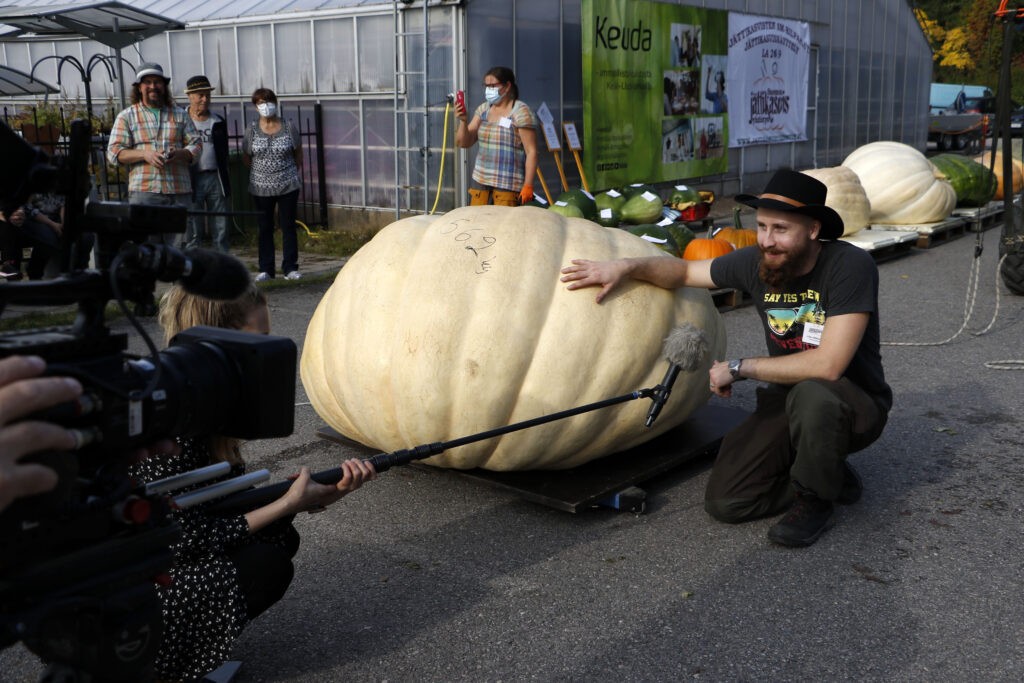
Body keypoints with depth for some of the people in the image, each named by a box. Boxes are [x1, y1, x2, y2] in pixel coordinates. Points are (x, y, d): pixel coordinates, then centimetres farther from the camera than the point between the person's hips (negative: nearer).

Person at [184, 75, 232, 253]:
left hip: (215, 178, 3)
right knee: (193, 233, 2)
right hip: (192, 179, -3)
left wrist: (224, 180, 6)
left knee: (221, 230, 6)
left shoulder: (219, 122, 12)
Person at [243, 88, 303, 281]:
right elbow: (246, 157, 10)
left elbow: (298, 154, 9)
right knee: (265, 228, 6)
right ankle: (265, 269, 13)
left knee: (288, 226, 3)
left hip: (288, 186, -1)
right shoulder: (251, 130, 0)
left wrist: (290, 171, 11)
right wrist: (263, 169, 12)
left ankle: (290, 268, 9)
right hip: (261, 187, 1)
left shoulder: (289, 127, -1)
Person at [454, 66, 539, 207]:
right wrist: (463, 121, -8)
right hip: (480, 181, 6)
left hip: (508, 185, -6)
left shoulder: (520, 112, -7)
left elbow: (531, 151, -11)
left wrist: (528, 186, -16)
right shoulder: (483, 109, 12)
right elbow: (464, 143, 11)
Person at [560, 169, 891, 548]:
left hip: (855, 405, -5)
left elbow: (828, 365, -32)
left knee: (812, 394, -41)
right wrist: (626, 267, -8)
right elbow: (685, 271, 10)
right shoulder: (758, 262, -8)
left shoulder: (849, 265, -24)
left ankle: (815, 500, -11)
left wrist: (739, 368, -22)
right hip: (785, 402, 5)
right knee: (724, 502, -11)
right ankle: (827, 475, 13)